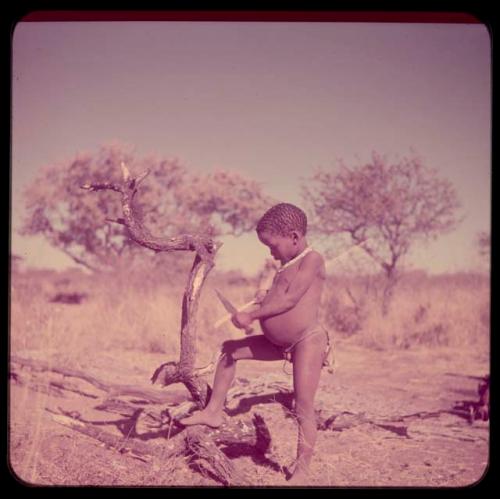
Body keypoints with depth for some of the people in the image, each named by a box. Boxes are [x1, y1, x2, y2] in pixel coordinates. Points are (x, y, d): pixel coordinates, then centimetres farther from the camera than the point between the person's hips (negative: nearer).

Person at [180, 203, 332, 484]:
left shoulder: (312, 260, -12)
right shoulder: (288, 266, 16)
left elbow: (290, 299, -21)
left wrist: (251, 316, -18)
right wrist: (265, 299, 6)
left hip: (308, 340, -10)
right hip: (279, 343, 10)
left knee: (304, 408, -9)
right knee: (230, 349, 13)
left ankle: (302, 472, -2)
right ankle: (214, 411, 19)